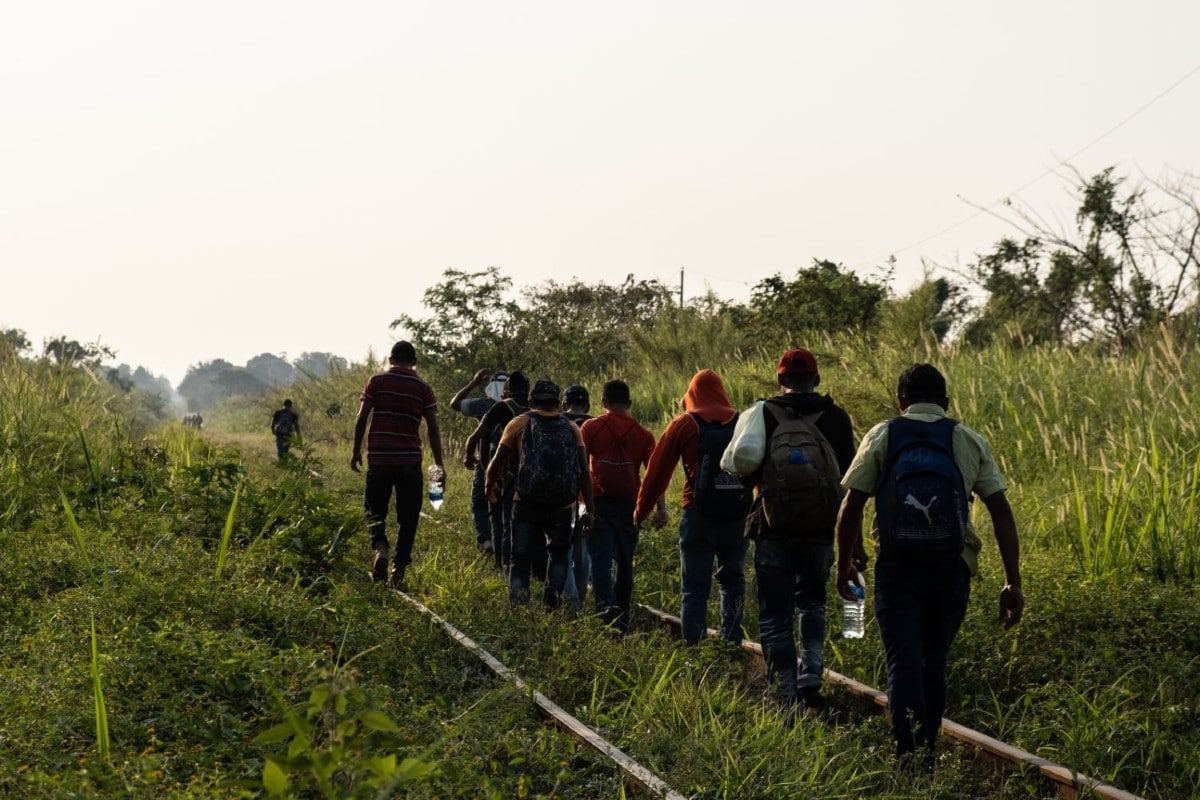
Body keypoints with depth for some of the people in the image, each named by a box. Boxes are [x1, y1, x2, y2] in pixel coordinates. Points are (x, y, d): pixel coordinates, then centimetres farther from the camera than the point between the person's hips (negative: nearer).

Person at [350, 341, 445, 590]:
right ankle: (399, 570, 2)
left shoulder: (376, 381, 2)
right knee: (407, 518, 8)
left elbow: (361, 418, -3)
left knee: (375, 510, 12)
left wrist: (356, 450, 7)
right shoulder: (422, 388, 5)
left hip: (379, 458, 0)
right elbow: (432, 429, 2)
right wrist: (439, 464, 7)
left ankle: (379, 546, -18)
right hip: (410, 461, 0)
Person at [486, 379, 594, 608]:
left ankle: (517, 601, -8)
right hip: (562, 506, 2)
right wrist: (588, 510, 6)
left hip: (527, 503, -2)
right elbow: (584, 472, 4)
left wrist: (490, 485, 24)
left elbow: (497, 463, 4)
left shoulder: (520, 424, 4)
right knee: (558, 554, 23)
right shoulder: (571, 428, 10)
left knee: (520, 558, 8)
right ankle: (554, 591, 3)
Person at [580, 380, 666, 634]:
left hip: (599, 501, -3)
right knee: (625, 564, 15)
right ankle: (622, 623, 20)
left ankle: (609, 618, -22)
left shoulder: (590, 428, 1)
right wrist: (661, 508, -7)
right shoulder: (642, 434, 6)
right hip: (629, 505, 3)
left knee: (600, 562, -6)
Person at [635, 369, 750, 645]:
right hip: (737, 515, 2)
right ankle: (732, 641, 11)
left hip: (698, 513, -2)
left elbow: (657, 471, 2)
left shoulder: (683, 424, 0)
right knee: (732, 580, 16)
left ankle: (693, 646, -5)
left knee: (695, 586, 1)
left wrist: (641, 511, 11)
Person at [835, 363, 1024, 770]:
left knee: (904, 667, -2)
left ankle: (912, 765, -11)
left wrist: (844, 564, 12)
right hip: (951, 569, 2)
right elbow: (1002, 512, 2)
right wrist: (1013, 582, 3)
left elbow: (850, 508, -1)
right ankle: (925, 756, 24)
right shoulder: (970, 442, 8)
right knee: (933, 665, 17)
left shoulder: (881, 437, 4)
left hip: (897, 569, -2)